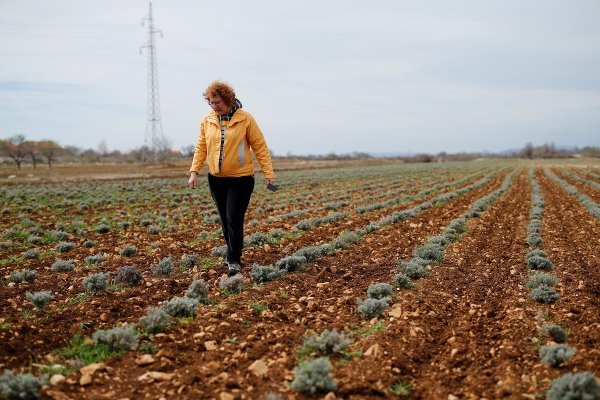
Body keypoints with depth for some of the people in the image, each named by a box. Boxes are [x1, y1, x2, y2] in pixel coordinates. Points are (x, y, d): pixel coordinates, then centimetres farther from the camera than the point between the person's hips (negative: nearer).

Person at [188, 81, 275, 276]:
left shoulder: (245, 119, -8)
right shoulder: (207, 120, 2)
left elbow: (260, 147, -6)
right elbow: (201, 147, 6)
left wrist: (268, 173, -10)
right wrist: (194, 171, -5)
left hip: (240, 179, -4)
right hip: (216, 179, 4)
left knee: (234, 219, -9)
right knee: (225, 221, 12)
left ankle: (234, 261, 0)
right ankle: (234, 256, 26)